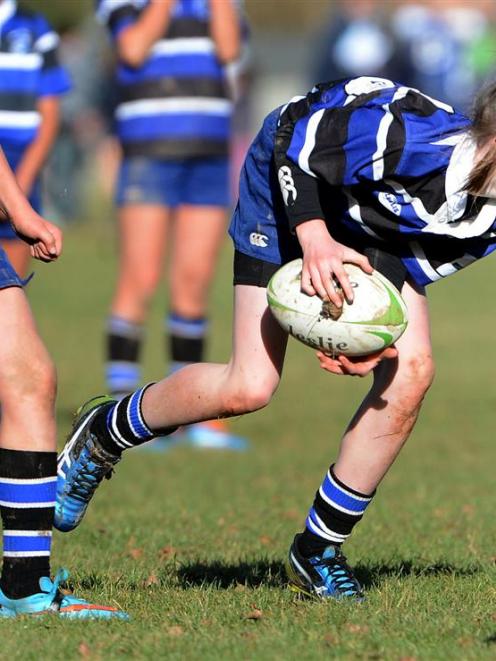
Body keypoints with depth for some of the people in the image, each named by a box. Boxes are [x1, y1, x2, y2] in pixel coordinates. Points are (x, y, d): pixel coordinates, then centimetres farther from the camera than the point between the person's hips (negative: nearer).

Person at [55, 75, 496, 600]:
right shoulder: (416, 140, -42)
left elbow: (417, 270, -10)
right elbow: (299, 136, -28)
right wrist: (315, 239, -37)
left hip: (381, 228, 6)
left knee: (410, 373, -13)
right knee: (250, 387, -14)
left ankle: (317, 552, 3)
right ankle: (104, 434, 16)